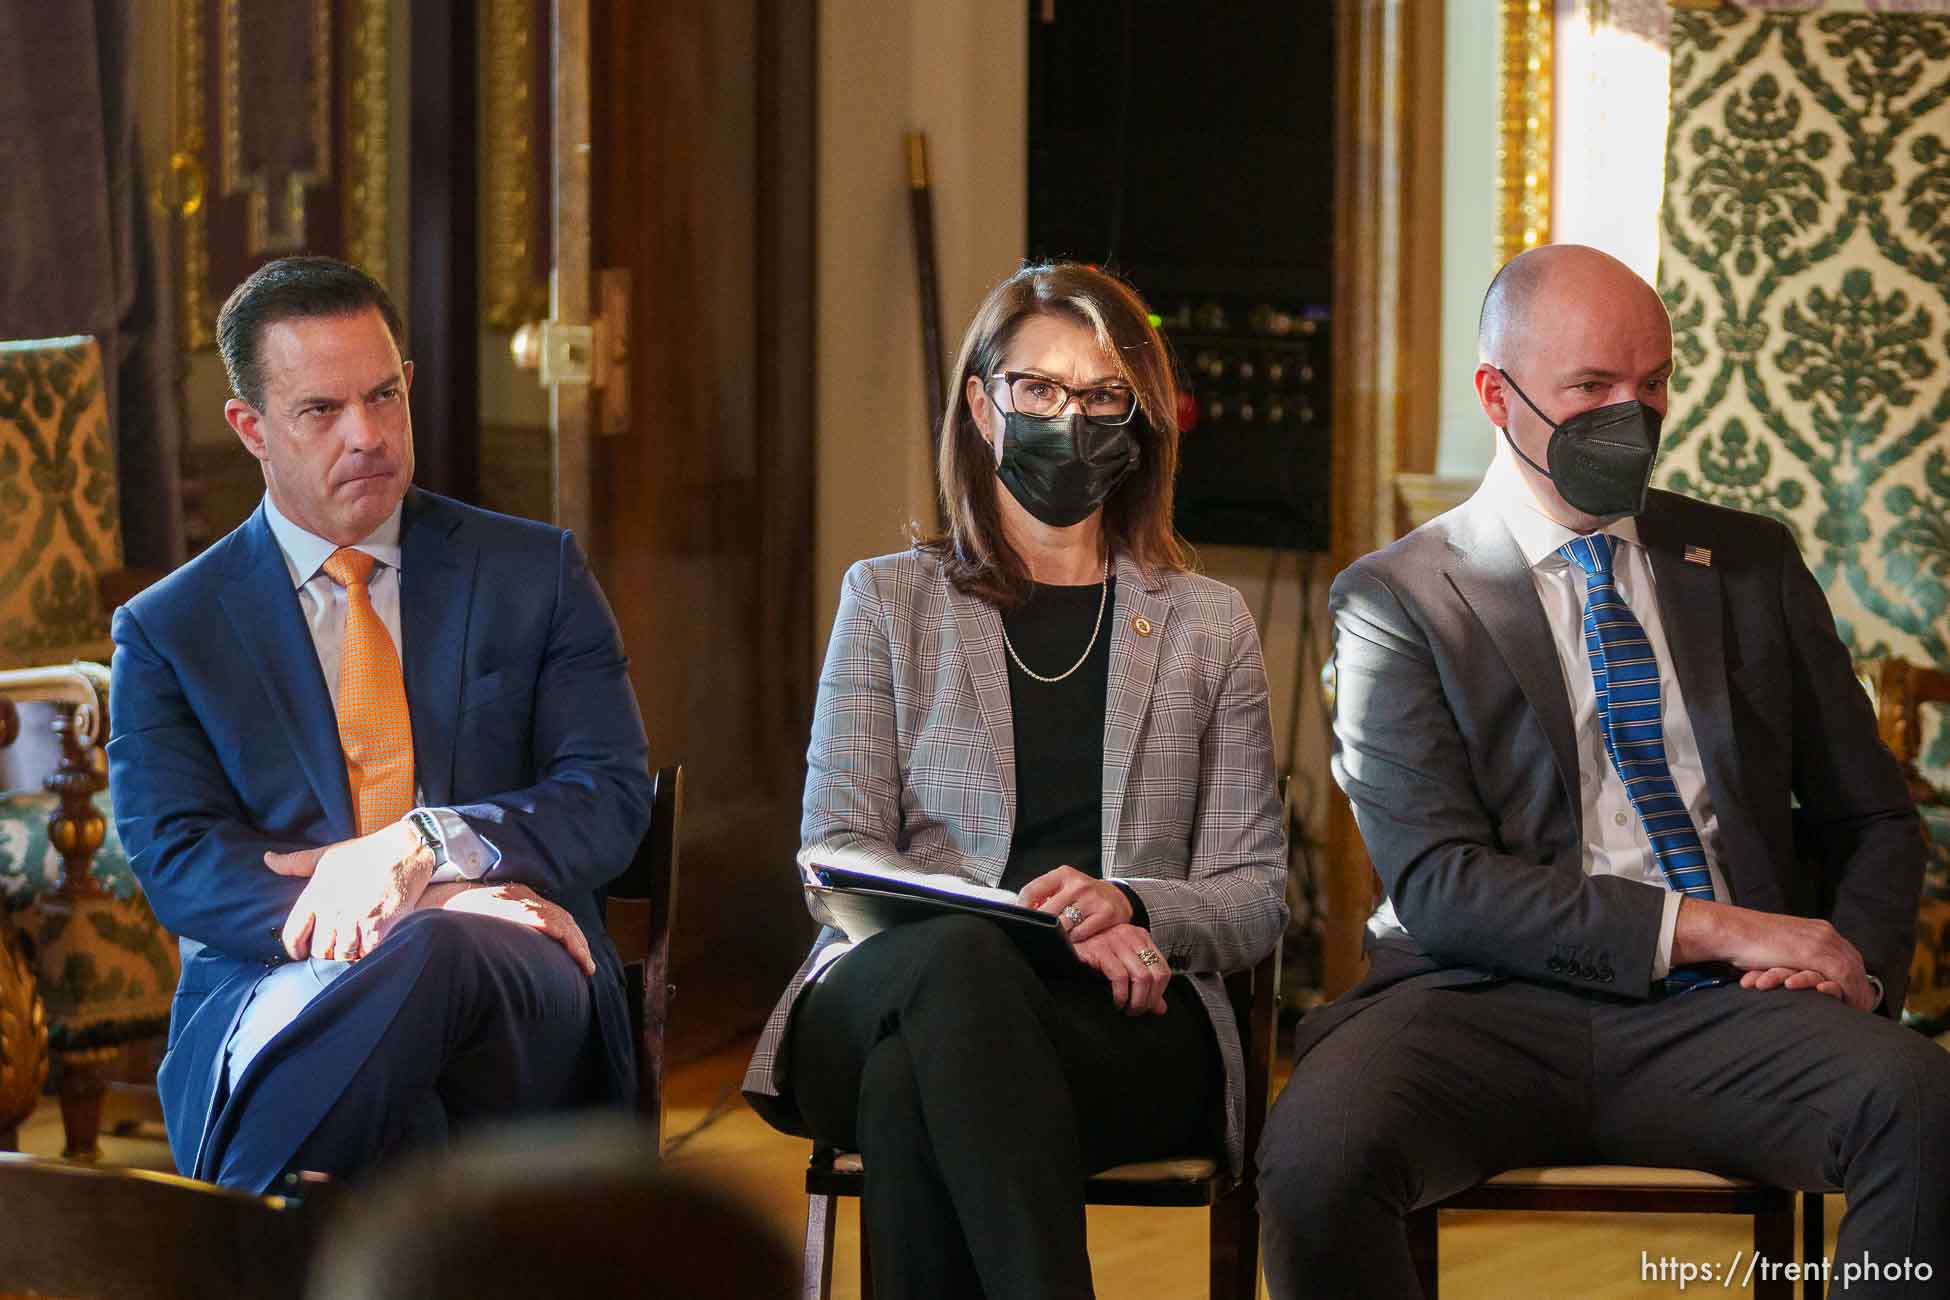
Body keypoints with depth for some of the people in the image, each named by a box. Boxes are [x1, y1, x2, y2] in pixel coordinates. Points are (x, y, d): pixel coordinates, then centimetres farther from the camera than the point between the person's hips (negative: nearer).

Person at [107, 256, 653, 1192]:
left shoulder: (535, 575, 18)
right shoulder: (167, 631, 13)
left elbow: (613, 797, 8)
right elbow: (177, 864, 0)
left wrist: (427, 847, -14)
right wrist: (431, 908, -16)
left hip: (513, 987, 1)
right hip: (275, 983, -1)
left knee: (435, 954, -39)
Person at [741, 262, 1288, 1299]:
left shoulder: (1206, 625, 20)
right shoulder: (889, 600, 18)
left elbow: (1257, 895, 14)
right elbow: (836, 854, 6)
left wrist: (1127, 908, -11)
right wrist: (1032, 926, -12)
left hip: (1131, 1024, 0)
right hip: (890, 995, 0)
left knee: (912, 1088, -36)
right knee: (955, 959, -40)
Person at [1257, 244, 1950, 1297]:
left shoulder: (1750, 563, 19)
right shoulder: (1394, 599, 7)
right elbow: (1441, 884, -5)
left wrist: (1857, 961, -1)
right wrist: (1706, 928, -14)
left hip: (1725, 1013, 2)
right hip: (1490, 1005, -2)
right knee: (1318, 1153, -35)